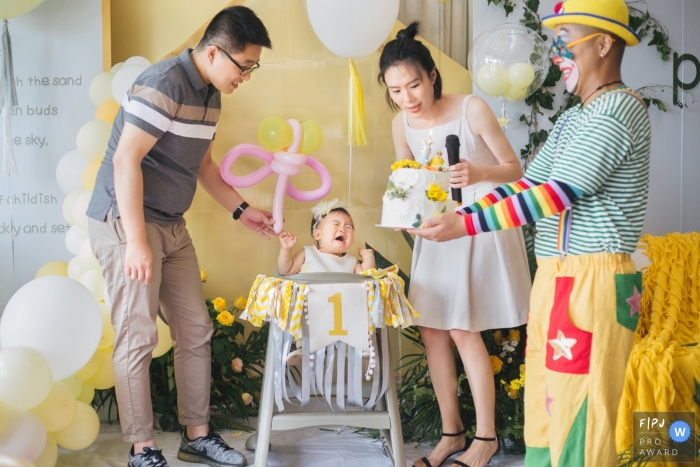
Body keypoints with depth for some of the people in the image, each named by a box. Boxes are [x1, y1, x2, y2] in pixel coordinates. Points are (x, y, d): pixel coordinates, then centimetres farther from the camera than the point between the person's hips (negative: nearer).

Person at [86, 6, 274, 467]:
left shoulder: (210, 95, 10)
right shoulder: (163, 84, -18)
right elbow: (126, 160, -23)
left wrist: (242, 210, 17)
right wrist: (136, 242, -24)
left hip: (172, 227, 9)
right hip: (126, 222, -9)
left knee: (196, 332, 10)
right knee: (138, 338, -4)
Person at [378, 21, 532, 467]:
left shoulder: (472, 109, -19)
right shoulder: (402, 124, -3)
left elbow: (514, 168, -11)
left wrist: (479, 173, -31)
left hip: (481, 226, -5)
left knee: (463, 330, -7)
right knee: (431, 330, 4)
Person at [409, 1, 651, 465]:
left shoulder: (619, 109, -13)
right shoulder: (573, 119, 18)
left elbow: (557, 195, -19)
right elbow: (527, 185, 15)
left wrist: (466, 225, -20)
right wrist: (454, 215, 5)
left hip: (592, 282, -9)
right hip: (555, 278, 9)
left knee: (577, 414, -4)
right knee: (546, 407, 14)